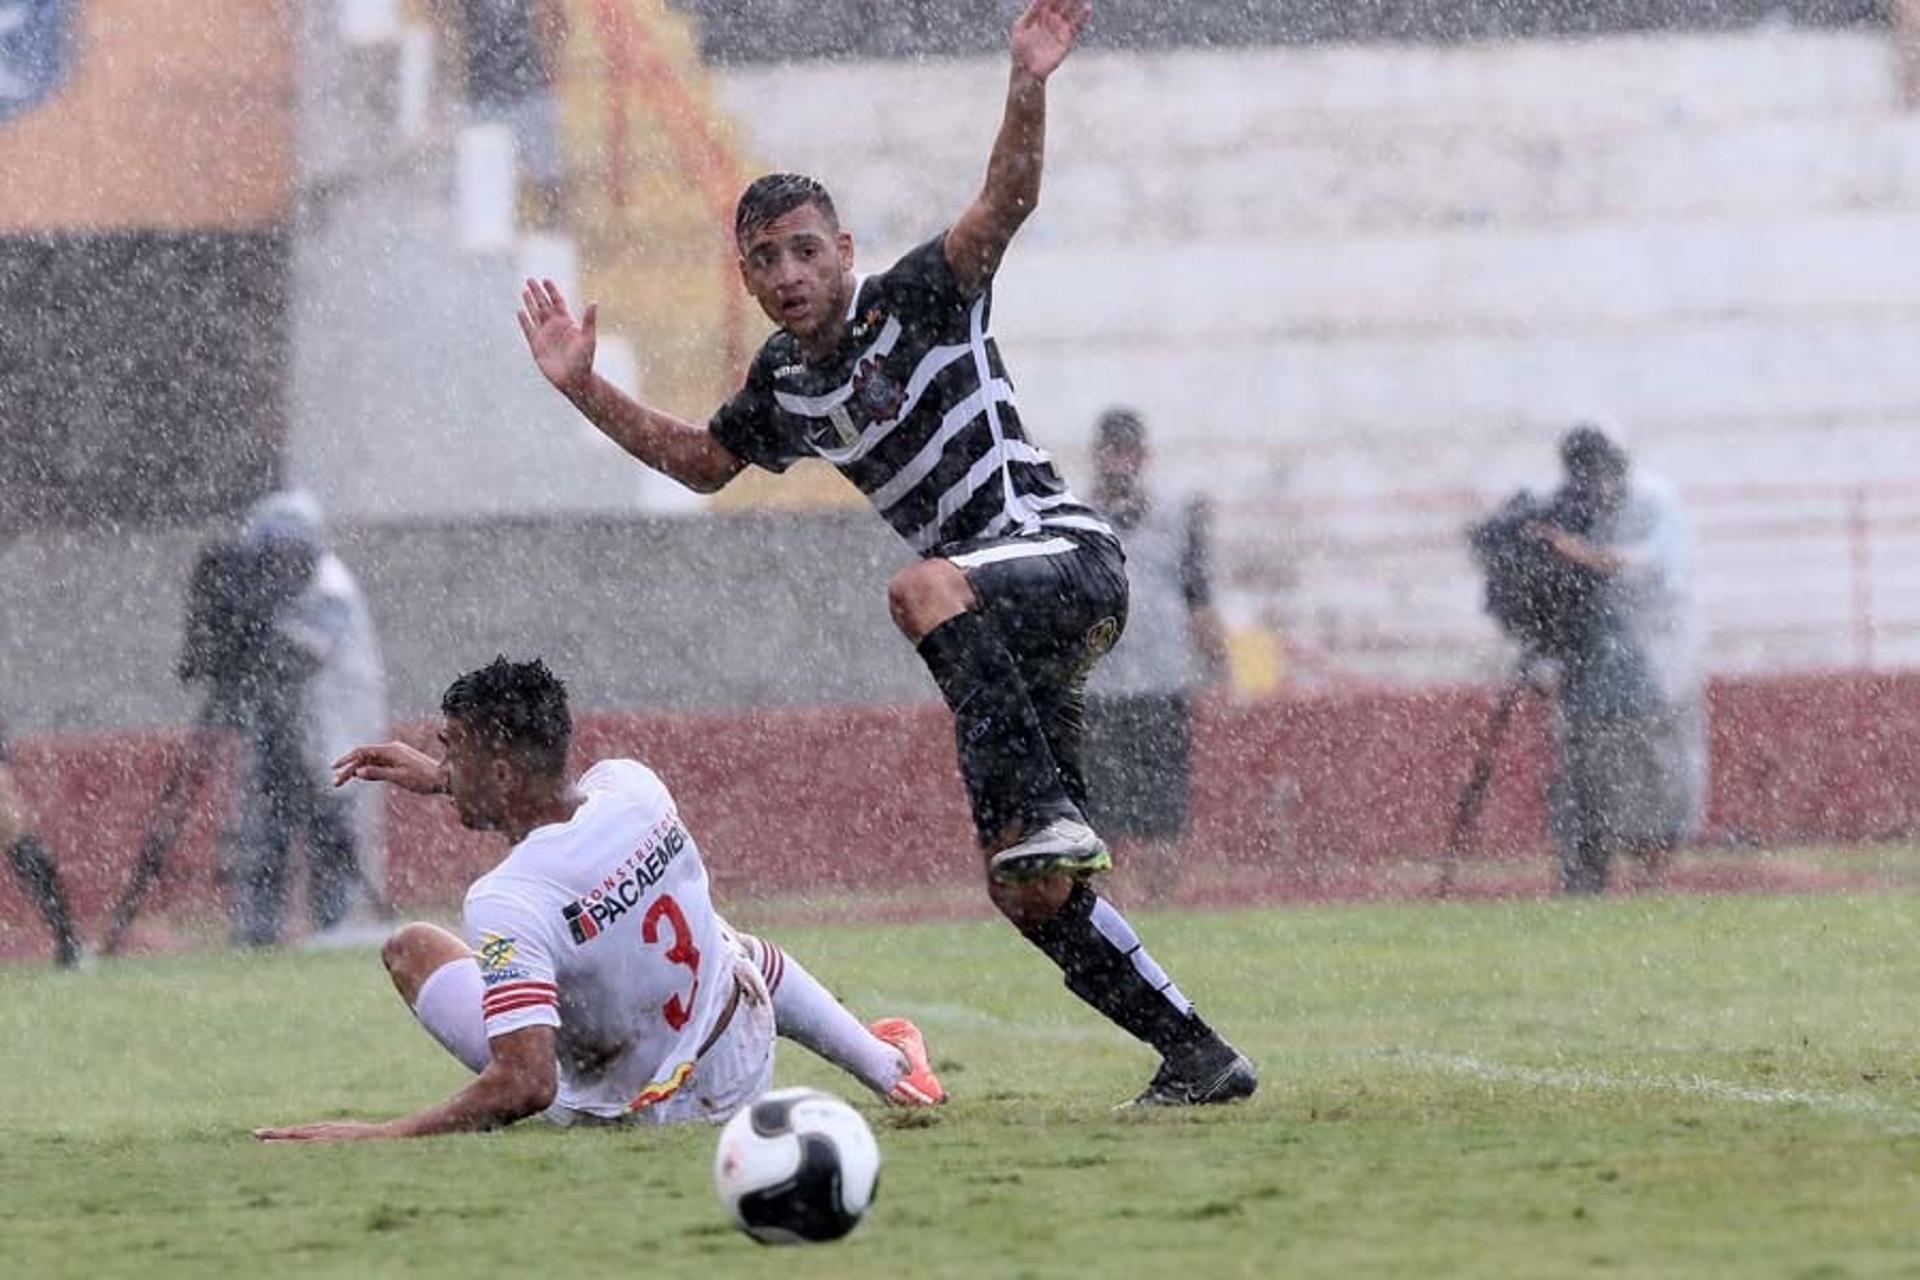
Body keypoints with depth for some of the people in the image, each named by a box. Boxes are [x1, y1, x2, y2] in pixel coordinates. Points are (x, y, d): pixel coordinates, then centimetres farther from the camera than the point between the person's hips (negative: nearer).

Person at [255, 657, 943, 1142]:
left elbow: (526, 1084, -38)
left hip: (622, 1107, -5)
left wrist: (381, 1135, -36)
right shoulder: (633, 786, -13)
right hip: (743, 1070, 5)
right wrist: (441, 779, 22)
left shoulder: (507, 903, -33)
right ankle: (889, 1067, 51)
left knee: (412, 947, 8)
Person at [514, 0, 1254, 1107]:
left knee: (926, 589, -40)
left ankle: (1047, 813, -45)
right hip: (1003, 637, 8)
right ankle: (1198, 1055, 9)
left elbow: (1007, 203, -19)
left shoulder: (917, 301, -4)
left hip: (1066, 557, -8)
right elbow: (700, 463, 32)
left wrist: (1028, 89, -34)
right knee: (1031, 897, 0)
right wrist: (584, 388, 23)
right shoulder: (784, 388, 15)